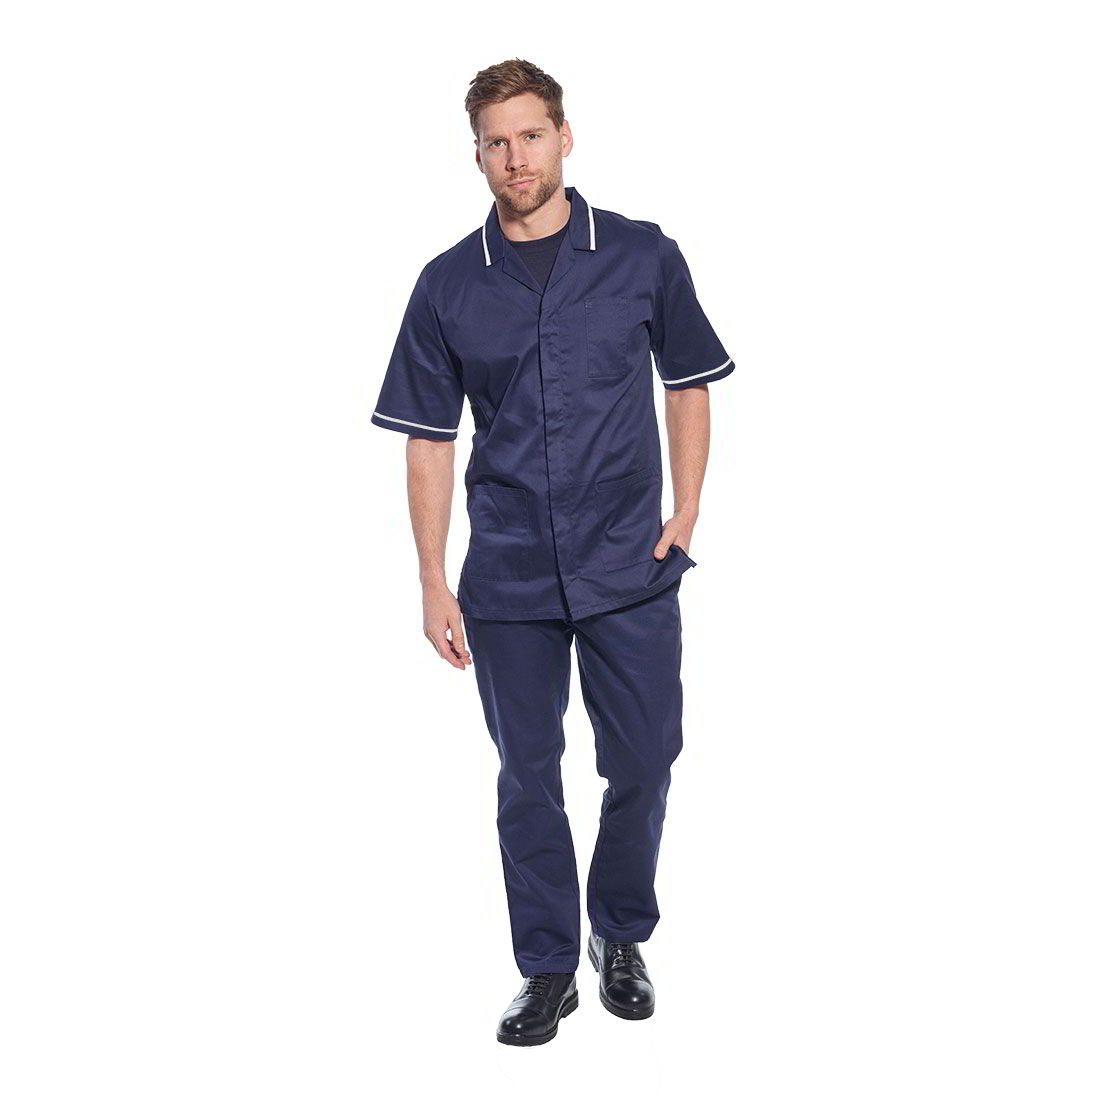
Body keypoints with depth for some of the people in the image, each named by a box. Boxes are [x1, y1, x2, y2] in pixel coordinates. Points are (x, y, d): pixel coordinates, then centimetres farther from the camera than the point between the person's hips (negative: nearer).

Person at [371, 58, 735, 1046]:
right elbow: (429, 440, 4)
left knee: (642, 763, 7)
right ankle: (548, 970, 26)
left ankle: (622, 936, 33)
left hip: (630, 568, 0)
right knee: (528, 776, 9)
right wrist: (434, 582, 0)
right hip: (509, 579, 1)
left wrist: (685, 516, 0)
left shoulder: (644, 256, 0)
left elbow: (688, 385, 10)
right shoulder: (448, 285, 1)